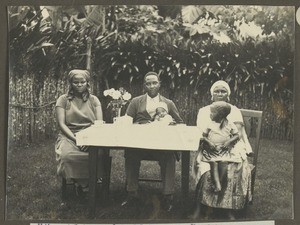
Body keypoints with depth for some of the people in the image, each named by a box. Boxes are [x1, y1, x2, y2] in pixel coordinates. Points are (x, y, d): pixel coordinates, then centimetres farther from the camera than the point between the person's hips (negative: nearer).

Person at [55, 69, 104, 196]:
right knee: (67, 155, -37)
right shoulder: (63, 100, 10)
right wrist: (75, 139, -15)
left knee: (101, 153, -33)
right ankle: (83, 184, -10)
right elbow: (61, 124, 0)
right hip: (69, 136, -1)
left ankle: (82, 183, -7)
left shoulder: (93, 100, 16)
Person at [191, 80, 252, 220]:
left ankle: (229, 209, -20)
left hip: (231, 149, 0)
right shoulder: (204, 111, 13)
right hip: (209, 149, 0)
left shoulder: (234, 111, 11)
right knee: (206, 169, -30)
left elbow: (238, 134, -2)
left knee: (234, 169, -29)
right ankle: (198, 208, -22)